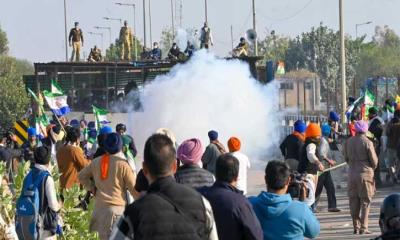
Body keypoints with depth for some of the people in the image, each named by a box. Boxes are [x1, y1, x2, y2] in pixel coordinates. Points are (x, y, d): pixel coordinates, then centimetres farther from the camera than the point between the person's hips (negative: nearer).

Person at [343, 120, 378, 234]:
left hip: (352, 173, 4)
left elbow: (346, 158, 9)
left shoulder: (348, 142, 1)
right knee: (365, 201, 3)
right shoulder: (367, 143, -12)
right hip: (365, 173, -4)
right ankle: (363, 228, -1)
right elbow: (374, 161, -8)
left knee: (354, 201, 10)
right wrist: (372, 168, 13)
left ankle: (356, 226, 11)